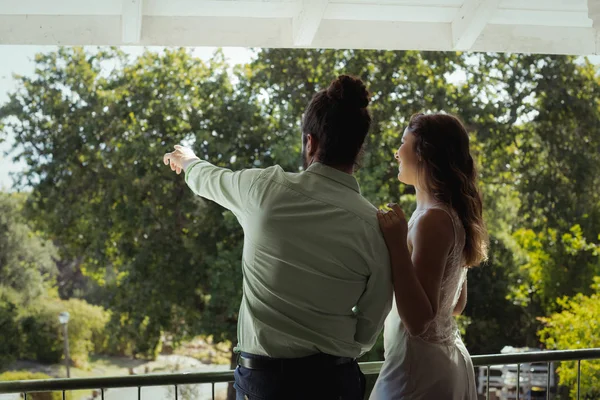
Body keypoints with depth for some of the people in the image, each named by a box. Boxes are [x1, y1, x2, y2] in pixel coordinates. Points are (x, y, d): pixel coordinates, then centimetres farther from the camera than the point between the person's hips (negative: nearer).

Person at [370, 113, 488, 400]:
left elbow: (418, 320, -24)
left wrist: (397, 245, -28)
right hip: (446, 359, 9)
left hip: (420, 365, -9)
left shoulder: (433, 219, -20)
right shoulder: (451, 214, 6)